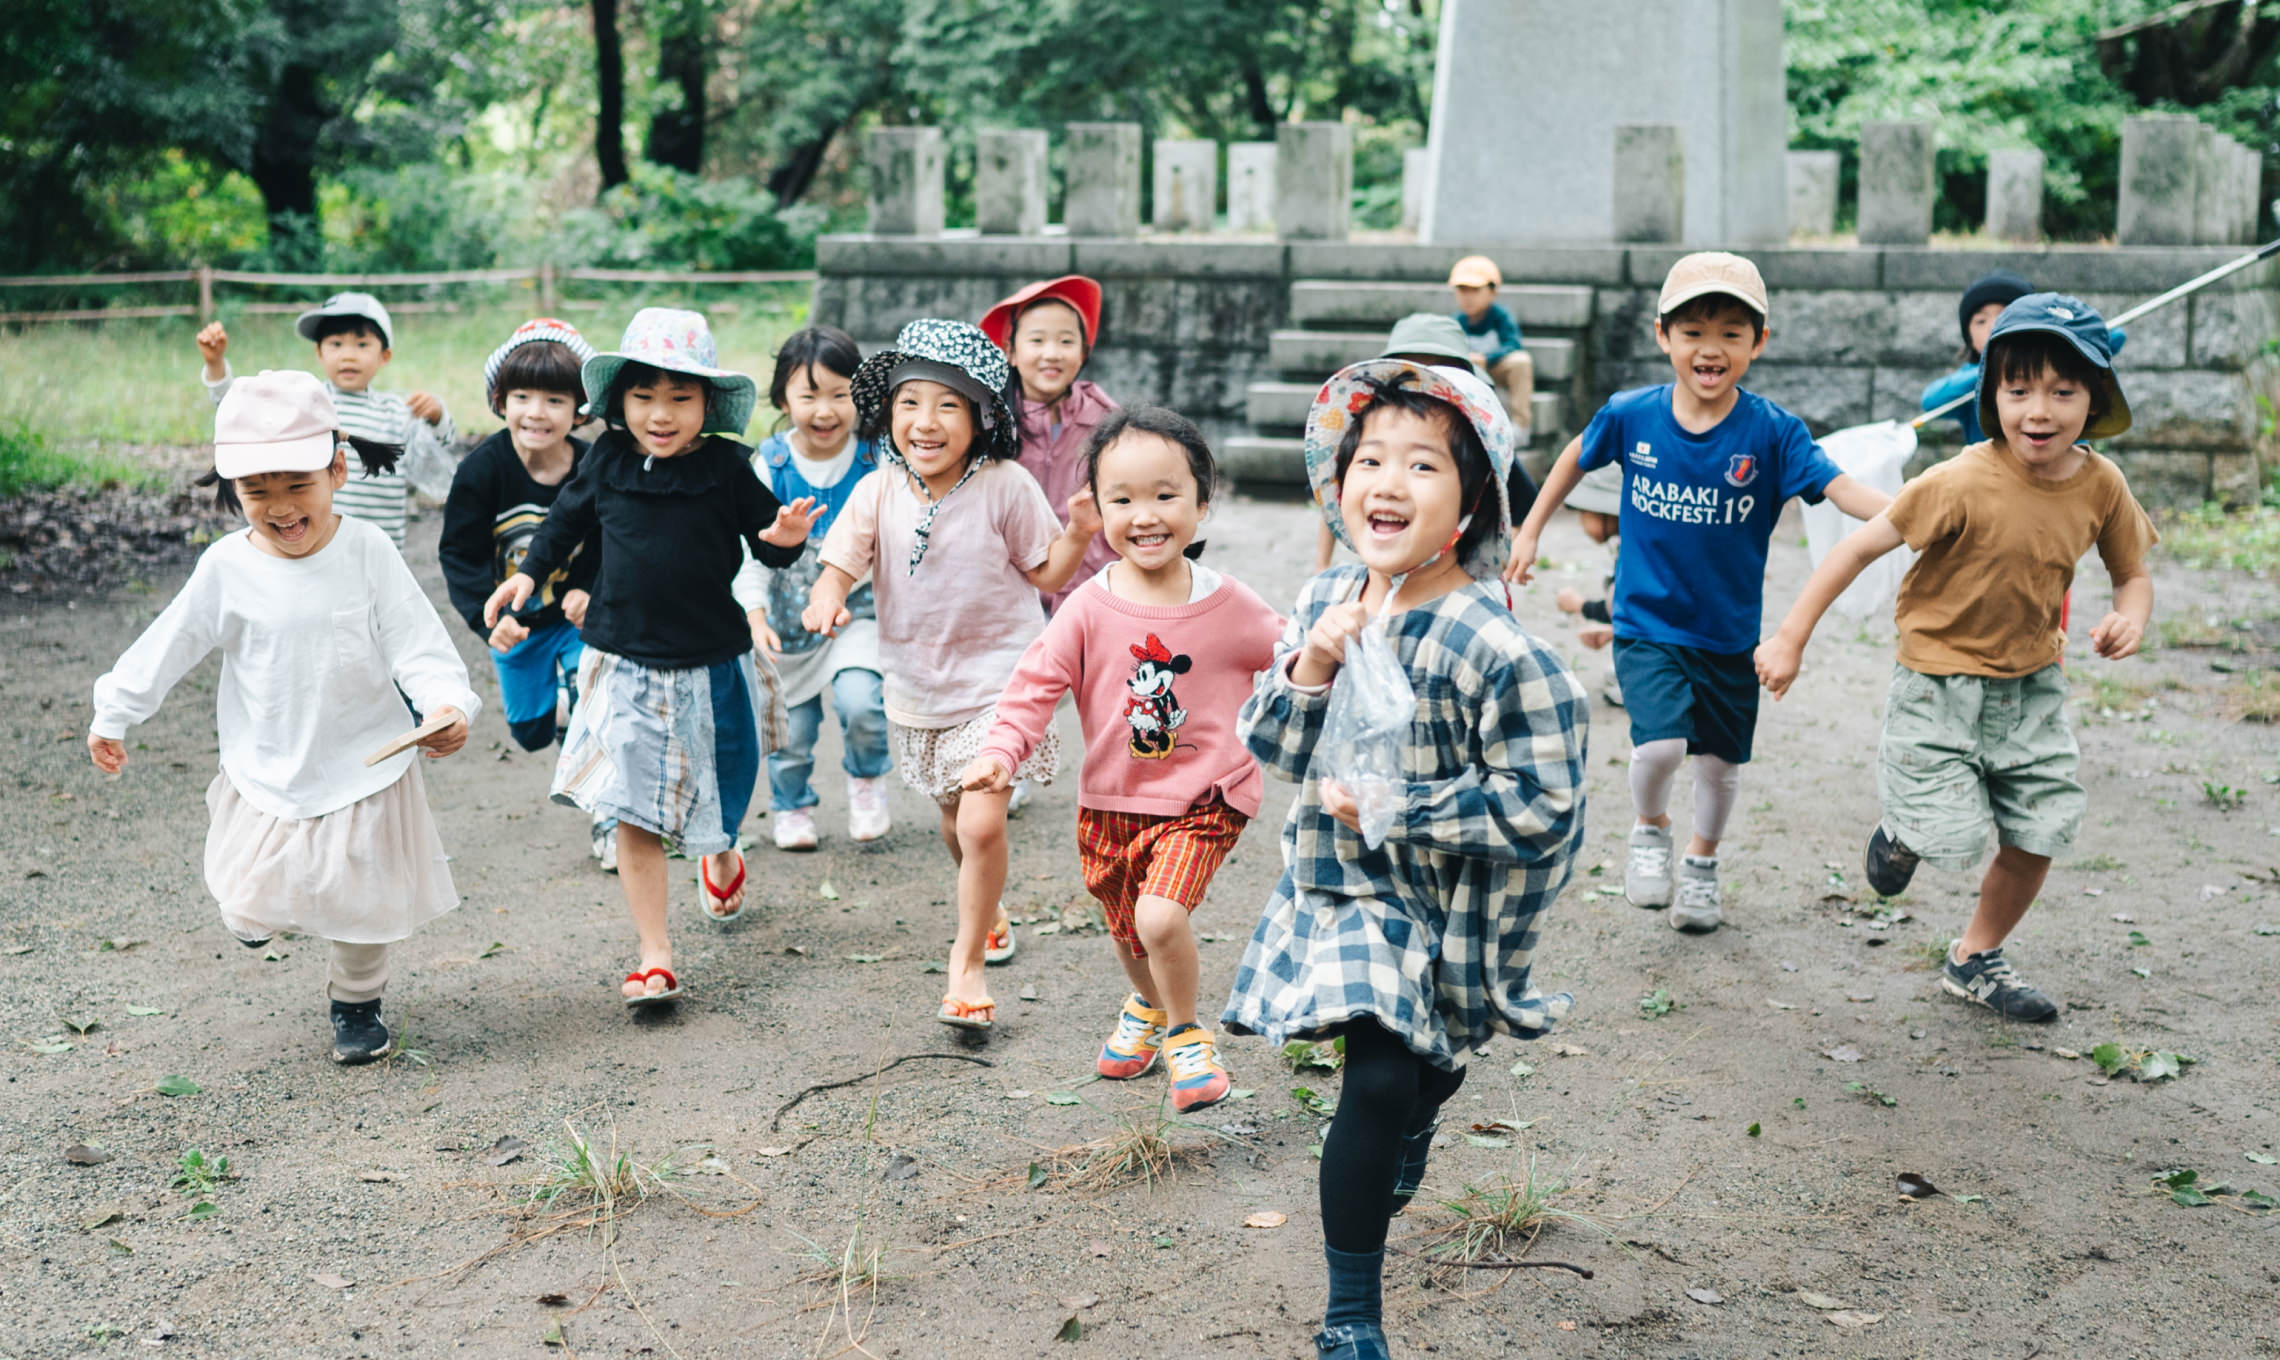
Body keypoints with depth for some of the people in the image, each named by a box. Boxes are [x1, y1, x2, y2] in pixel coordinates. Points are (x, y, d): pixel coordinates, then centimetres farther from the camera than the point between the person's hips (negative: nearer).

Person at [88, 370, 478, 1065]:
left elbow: (416, 640, -14)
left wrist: (445, 701, -32)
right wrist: (113, 715, 10)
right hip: (266, 770, 1)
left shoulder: (366, 552, -14)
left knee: (364, 903, 10)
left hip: (364, 766, -1)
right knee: (248, 913, 7)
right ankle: (265, 907, 45)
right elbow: (168, 646, 1)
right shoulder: (227, 568, -11)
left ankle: (357, 1003, 37)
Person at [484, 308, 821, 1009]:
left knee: (717, 799, 17)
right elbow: (569, 516, 16)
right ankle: (655, 955, 5)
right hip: (626, 668, 1)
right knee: (635, 816, -2)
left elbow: (767, 538, -3)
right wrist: (530, 571, 12)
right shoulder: (607, 462, -3)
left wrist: (787, 538, -24)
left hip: (711, 666, 0)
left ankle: (721, 858, 53)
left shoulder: (725, 467, -8)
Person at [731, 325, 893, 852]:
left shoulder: (875, 461, -9)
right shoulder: (771, 464, -9)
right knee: (791, 726, 9)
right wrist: (755, 614, -18)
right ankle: (791, 805, 38)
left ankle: (867, 778, 8)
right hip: (790, 614, 1)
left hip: (858, 610, -1)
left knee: (859, 701, -23)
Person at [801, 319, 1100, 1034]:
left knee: (982, 824, -16)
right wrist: (825, 599, -31)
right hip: (917, 686, 4)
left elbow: (1046, 575, -4)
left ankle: (965, 968, 3)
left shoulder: (1005, 487, -13)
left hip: (997, 681, -4)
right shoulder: (878, 492, -7)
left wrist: (1078, 534, -23)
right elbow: (839, 565, -8)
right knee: (954, 822, 21)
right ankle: (988, 911, 52)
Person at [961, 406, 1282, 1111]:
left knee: (1160, 915, -23)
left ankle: (1185, 1032, 6)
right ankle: (1147, 1008, 55)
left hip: (1202, 796, -2)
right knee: (1127, 931, 19)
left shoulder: (1230, 608, -8)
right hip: (1112, 799, 3)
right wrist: (1002, 750, -22)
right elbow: (1037, 682, -9)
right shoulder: (1089, 609, -9)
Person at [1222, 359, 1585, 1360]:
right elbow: (1269, 745, 0)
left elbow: (1540, 800, -23)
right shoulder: (1324, 603, -4)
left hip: (1435, 906, -5)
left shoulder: (1489, 646, -24)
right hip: (1336, 882, 5)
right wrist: (1310, 666, -19)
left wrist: (1397, 807, -24)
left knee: (1383, 1079, -8)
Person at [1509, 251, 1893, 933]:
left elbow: (1841, 487, -23)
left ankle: (1702, 863, 44)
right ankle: (1650, 829, 13)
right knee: (1660, 744, -20)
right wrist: (1531, 531, 15)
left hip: (1729, 632, 1)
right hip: (1646, 624, -1)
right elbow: (1577, 456, 10)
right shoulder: (1630, 415, -9)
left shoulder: (1772, 431, -13)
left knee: (1721, 758, 15)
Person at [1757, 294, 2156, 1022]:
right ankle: (1904, 821, 29)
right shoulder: (1964, 483, -23)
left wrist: (2131, 616, -16)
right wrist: (1790, 639, -16)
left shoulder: (2101, 484, -7)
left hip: (2032, 685, 5)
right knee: (1954, 838, -9)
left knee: (2039, 836, 8)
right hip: (1940, 686, -5)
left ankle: (1975, 960, 32)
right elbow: (1860, 547, -17)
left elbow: (2133, 573, 8)